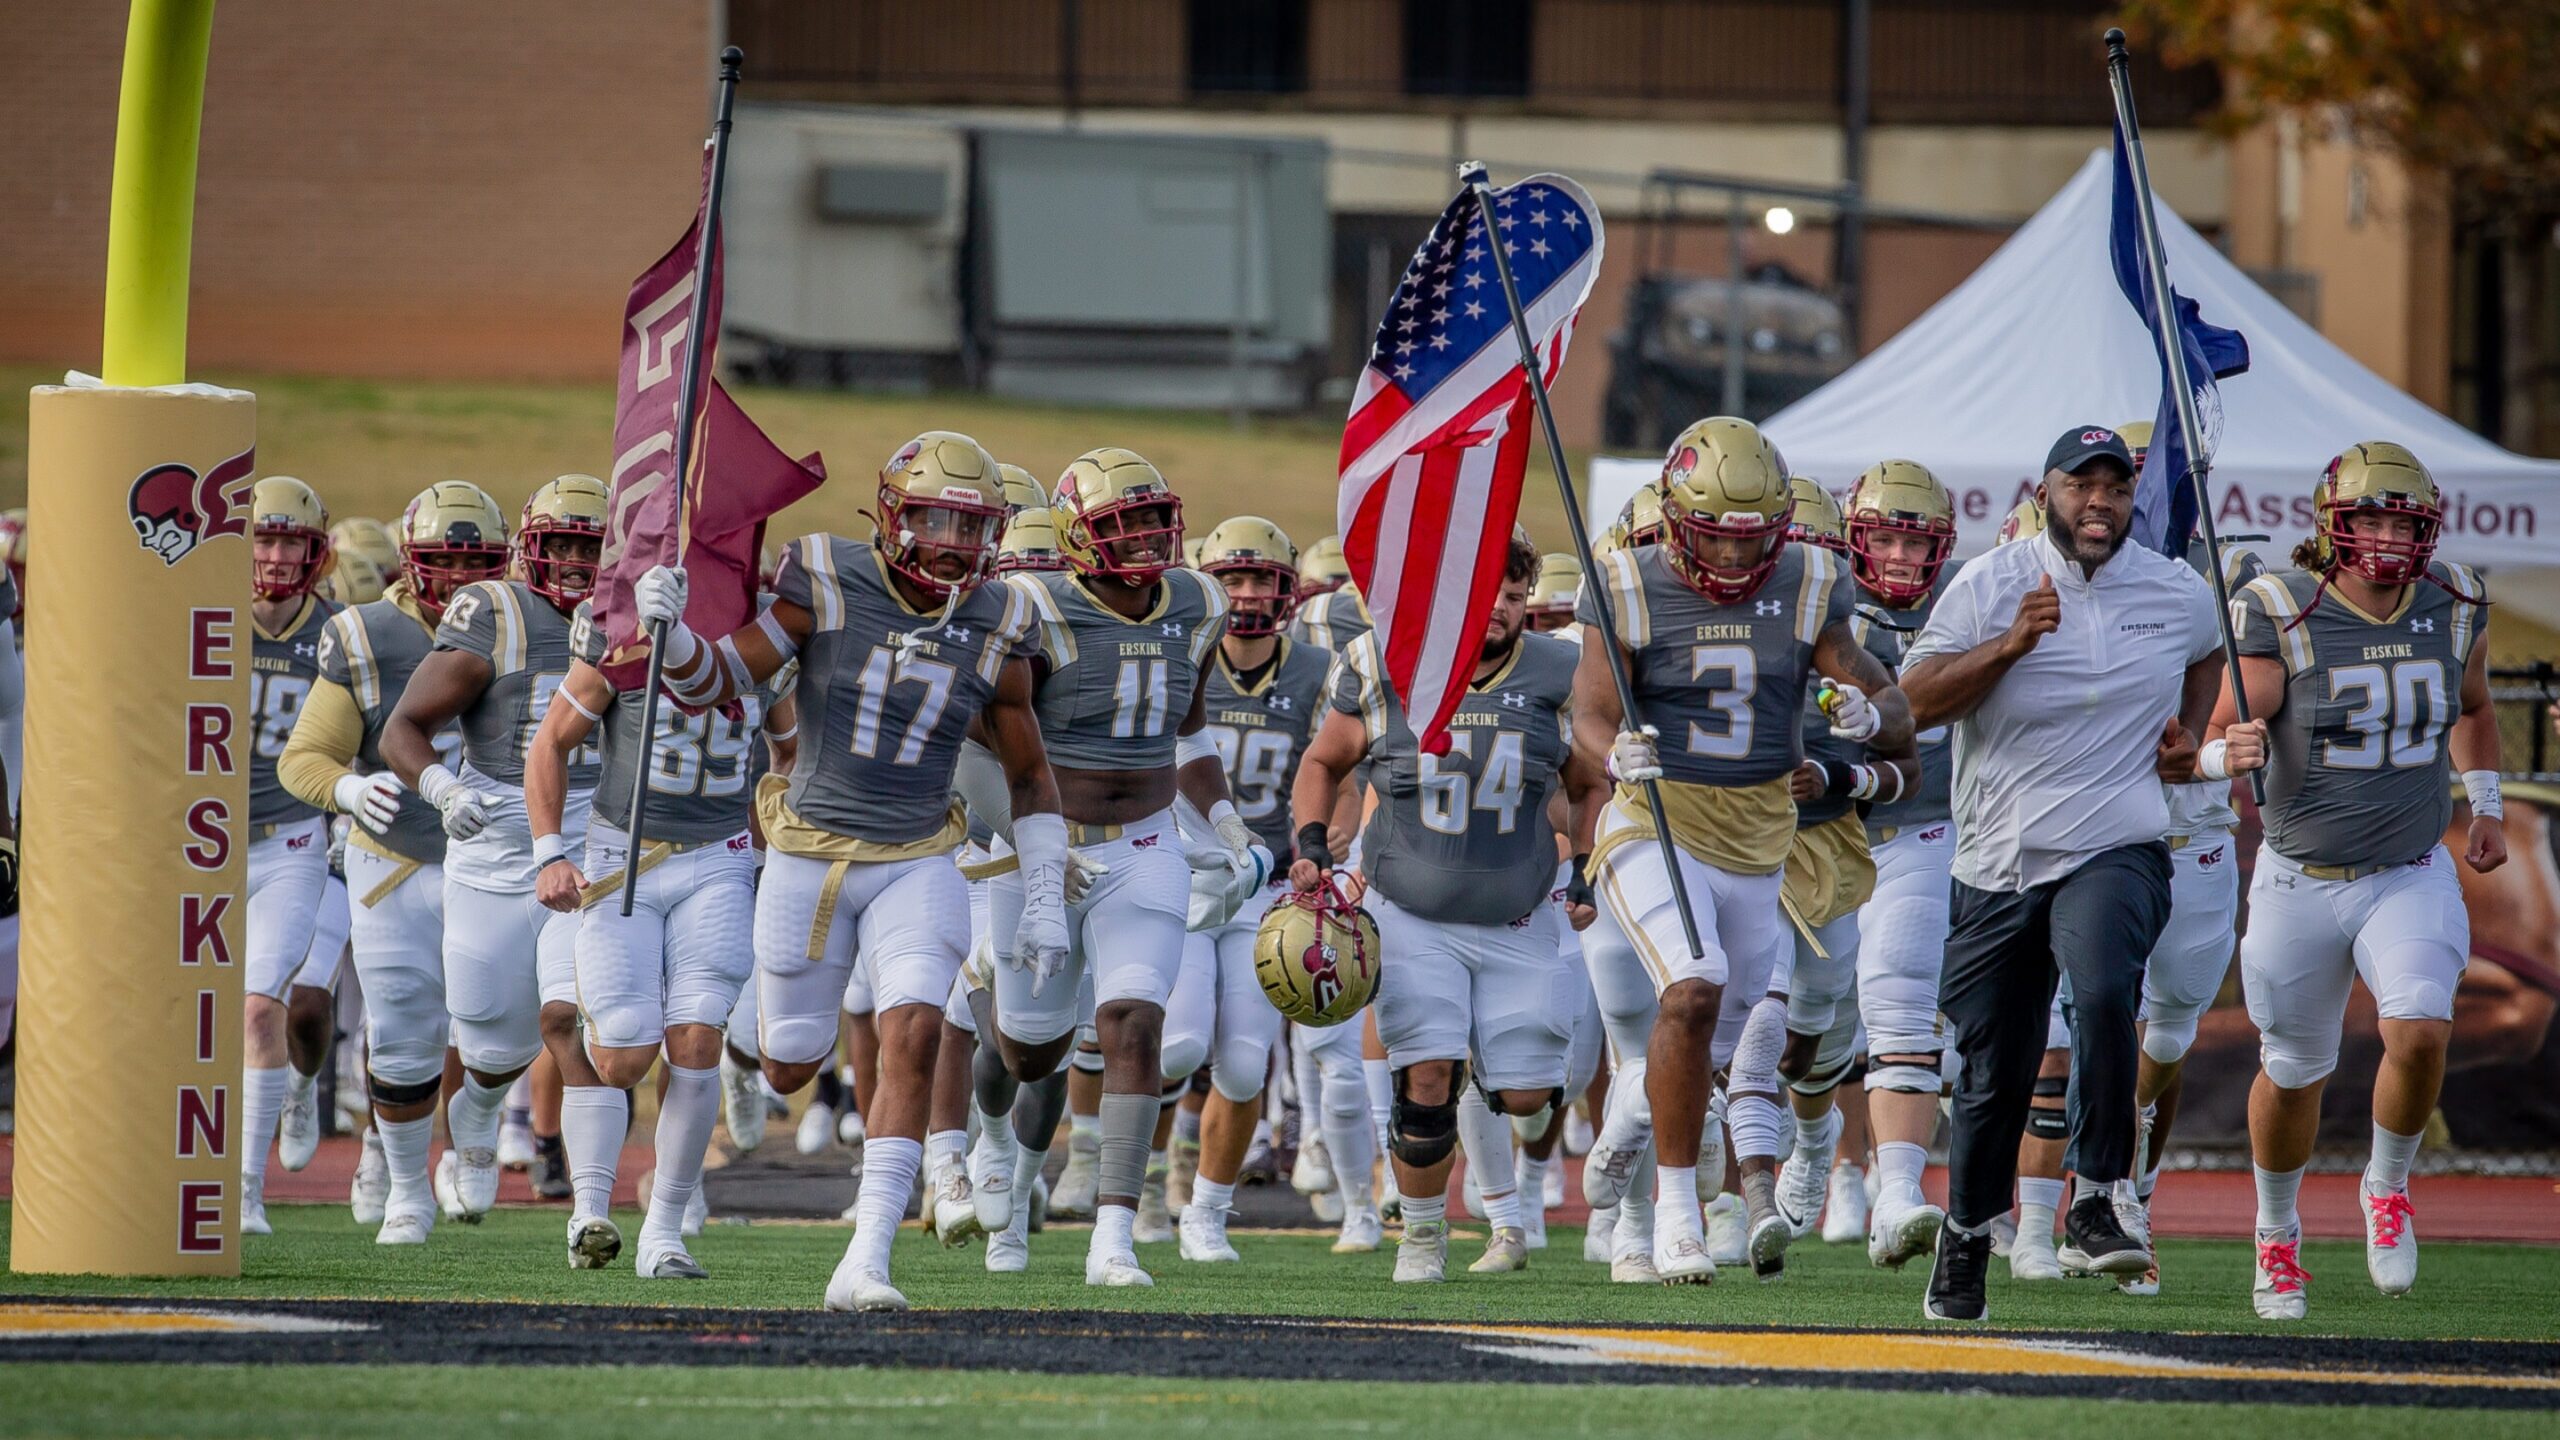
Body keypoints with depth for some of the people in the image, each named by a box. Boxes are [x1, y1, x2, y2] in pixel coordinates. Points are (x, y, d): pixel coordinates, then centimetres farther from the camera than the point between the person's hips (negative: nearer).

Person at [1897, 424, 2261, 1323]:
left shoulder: (2178, 595, 4)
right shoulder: (1991, 585, -2)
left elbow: (2209, 652, 29)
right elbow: (1914, 701, -10)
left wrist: (2187, 735, 11)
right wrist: (2010, 645, -22)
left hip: (2115, 852, -1)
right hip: (1999, 867, 1)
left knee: (2103, 994, -32)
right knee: (1993, 1077, 8)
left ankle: (2094, 1206, -23)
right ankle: (1966, 1243, 29)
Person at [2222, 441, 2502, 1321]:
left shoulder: (2455, 606, -2)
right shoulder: (2282, 614, -15)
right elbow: (2219, 744, -18)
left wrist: (2485, 803, 13)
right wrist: (2231, 754, -40)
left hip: (2412, 877, 1)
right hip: (2301, 881, -1)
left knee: (2420, 1031, -22)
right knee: (2292, 1073, 10)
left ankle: (2388, 1185, 6)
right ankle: (2277, 1235, 35)